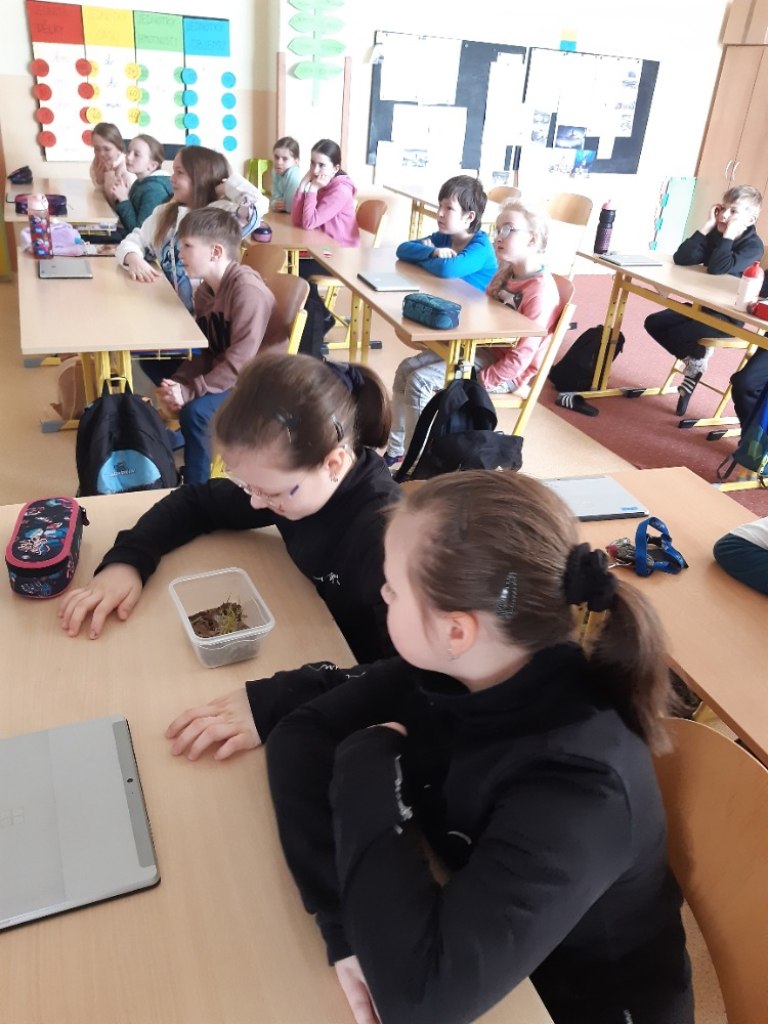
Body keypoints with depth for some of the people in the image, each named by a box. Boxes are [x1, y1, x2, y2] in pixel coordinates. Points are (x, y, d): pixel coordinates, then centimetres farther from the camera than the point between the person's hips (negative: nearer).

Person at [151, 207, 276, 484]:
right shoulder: (205, 290, 4)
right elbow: (204, 353, 4)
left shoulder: (247, 290, -26)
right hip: (220, 368, 10)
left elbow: (241, 361, -30)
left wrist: (190, 391, -28)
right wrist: (177, 383, -14)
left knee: (195, 411, -30)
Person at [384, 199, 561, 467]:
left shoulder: (541, 292, -23)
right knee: (406, 369, -1)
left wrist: (477, 383, -24)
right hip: (481, 348, 10)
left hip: (505, 370, -9)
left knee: (419, 382, -21)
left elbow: (521, 357, -25)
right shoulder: (505, 272, 6)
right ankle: (395, 450, 5)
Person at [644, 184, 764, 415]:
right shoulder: (715, 234, 3)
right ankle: (694, 358, 7)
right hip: (702, 305, 8)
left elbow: (717, 268, -33)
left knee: (678, 335, -28)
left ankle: (697, 359, 6)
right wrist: (707, 225, -15)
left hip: (728, 317, -8)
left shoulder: (753, 245, -16)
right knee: (654, 323, -3)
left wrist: (729, 233, -28)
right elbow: (681, 258, -13)